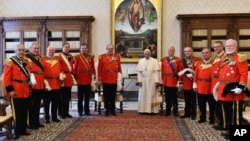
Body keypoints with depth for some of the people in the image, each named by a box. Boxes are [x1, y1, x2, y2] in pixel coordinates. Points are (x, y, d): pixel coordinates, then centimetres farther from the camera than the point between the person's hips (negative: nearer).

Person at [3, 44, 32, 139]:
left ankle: (23, 130, 23)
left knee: (25, 112, 12)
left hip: (26, 91, 6)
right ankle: (17, 132, 10)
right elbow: (6, 77, -10)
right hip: (16, 92, -6)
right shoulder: (10, 62, -6)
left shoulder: (26, 62, 13)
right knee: (17, 113, 0)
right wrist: (10, 90, -15)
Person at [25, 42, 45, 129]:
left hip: (40, 85, 7)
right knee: (31, 105, 2)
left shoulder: (40, 58, 17)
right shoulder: (26, 58, -6)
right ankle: (31, 123, 9)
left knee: (37, 105, 14)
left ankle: (36, 121, 24)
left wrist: (43, 81, 17)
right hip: (32, 85, -7)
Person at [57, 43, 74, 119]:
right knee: (61, 97, 1)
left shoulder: (71, 57, 14)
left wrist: (71, 73, 12)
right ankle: (60, 113, 9)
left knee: (68, 97, 12)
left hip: (69, 79, 7)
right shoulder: (59, 57, -7)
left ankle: (66, 112, 21)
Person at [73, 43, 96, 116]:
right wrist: (75, 77, -6)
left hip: (88, 80, 3)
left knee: (87, 97, 10)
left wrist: (94, 75, 3)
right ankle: (80, 111, 14)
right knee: (80, 97, 5)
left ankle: (87, 111, 19)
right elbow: (75, 68, -1)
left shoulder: (91, 57, 7)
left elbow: (93, 67, 10)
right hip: (80, 80, -3)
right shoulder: (77, 57, -2)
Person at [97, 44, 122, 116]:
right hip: (105, 80, -1)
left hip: (114, 80, 1)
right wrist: (99, 80, -3)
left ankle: (113, 109, 20)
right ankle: (107, 109, 17)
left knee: (113, 96, 8)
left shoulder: (117, 56, 6)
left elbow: (119, 67, 10)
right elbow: (99, 69, 0)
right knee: (106, 96, 5)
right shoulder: (102, 57, 1)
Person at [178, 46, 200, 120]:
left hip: (193, 83, -3)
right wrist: (180, 82, 4)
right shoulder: (182, 61, 9)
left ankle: (193, 114, 14)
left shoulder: (196, 60, -3)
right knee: (187, 100, 11)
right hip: (185, 83, 3)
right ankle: (187, 113, 21)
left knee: (193, 100, 5)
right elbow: (180, 72, 8)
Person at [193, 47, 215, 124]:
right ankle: (202, 118, 26)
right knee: (201, 105, 12)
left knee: (212, 105, 7)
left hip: (210, 88, -4)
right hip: (200, 88, 4)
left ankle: (212, 119, 21)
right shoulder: (199, 64, 9)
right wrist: (195, 85, 4)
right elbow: (195, 75, 9)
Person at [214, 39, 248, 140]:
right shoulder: (224, 59, 16)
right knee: (227, 112, 15)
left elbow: (244, 74, -16)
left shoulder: (240, 58, -8)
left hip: (234, 90, -8)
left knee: (236, 113, 0)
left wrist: (240, 87, -23)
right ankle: (229, 130, 28)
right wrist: (218, 85, 20)